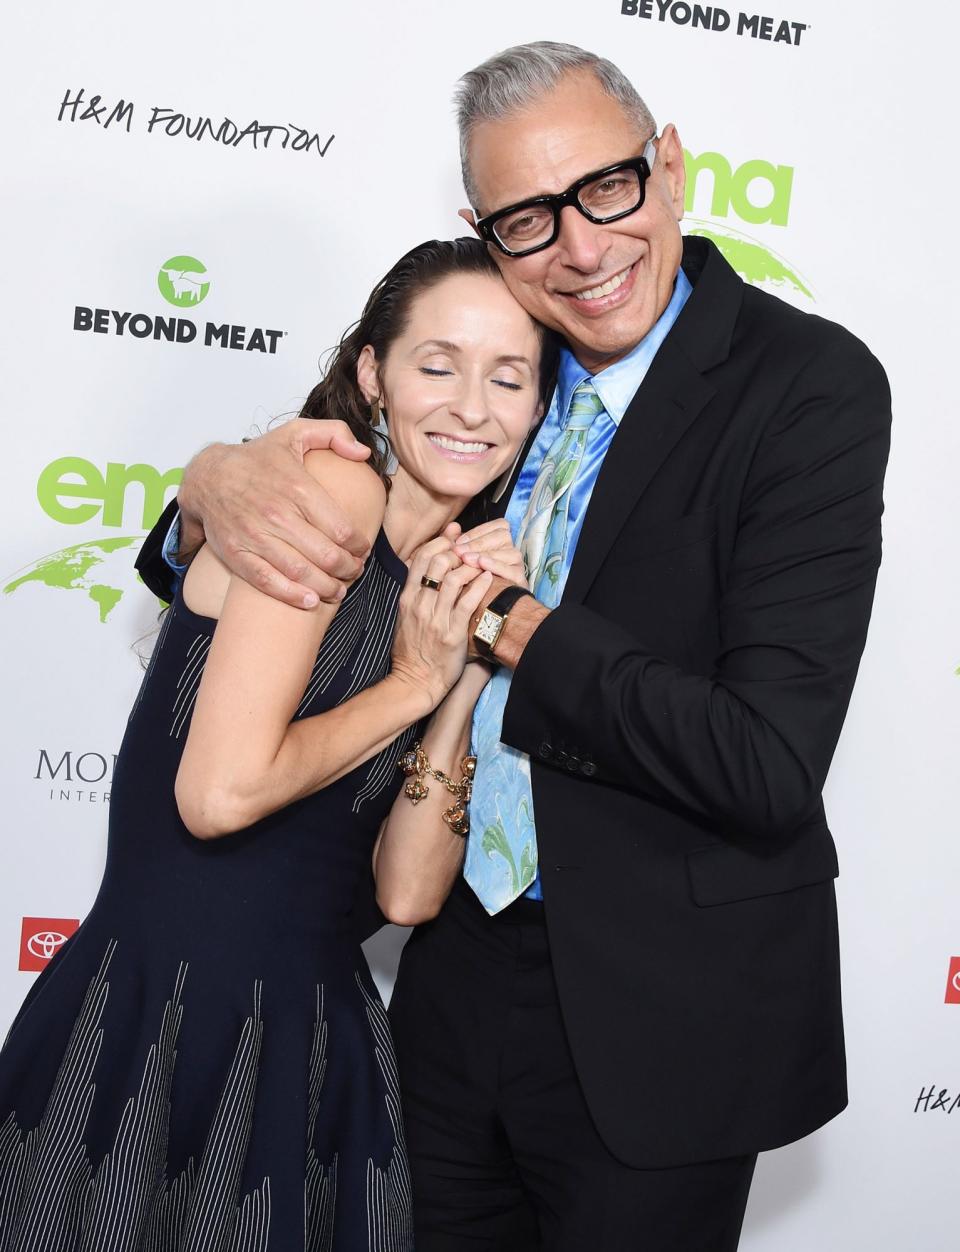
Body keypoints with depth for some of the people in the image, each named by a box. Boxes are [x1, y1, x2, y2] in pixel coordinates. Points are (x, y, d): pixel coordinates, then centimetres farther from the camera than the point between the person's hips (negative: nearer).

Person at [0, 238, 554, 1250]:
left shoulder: (454, 573, 8)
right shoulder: (331, 484, -13)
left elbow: (405, 892, 1)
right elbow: (221, 792, -22)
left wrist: (466, 678, -8)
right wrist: (415, 680, -11)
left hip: (310, 1025, 7)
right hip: (163, 1023, -7)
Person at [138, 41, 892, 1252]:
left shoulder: (812, 384, -18)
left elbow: (769, 765, -25)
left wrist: (501, 617, -18)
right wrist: (221, 477, -14)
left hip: (655, 1017, -5)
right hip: (464, 967, 6)